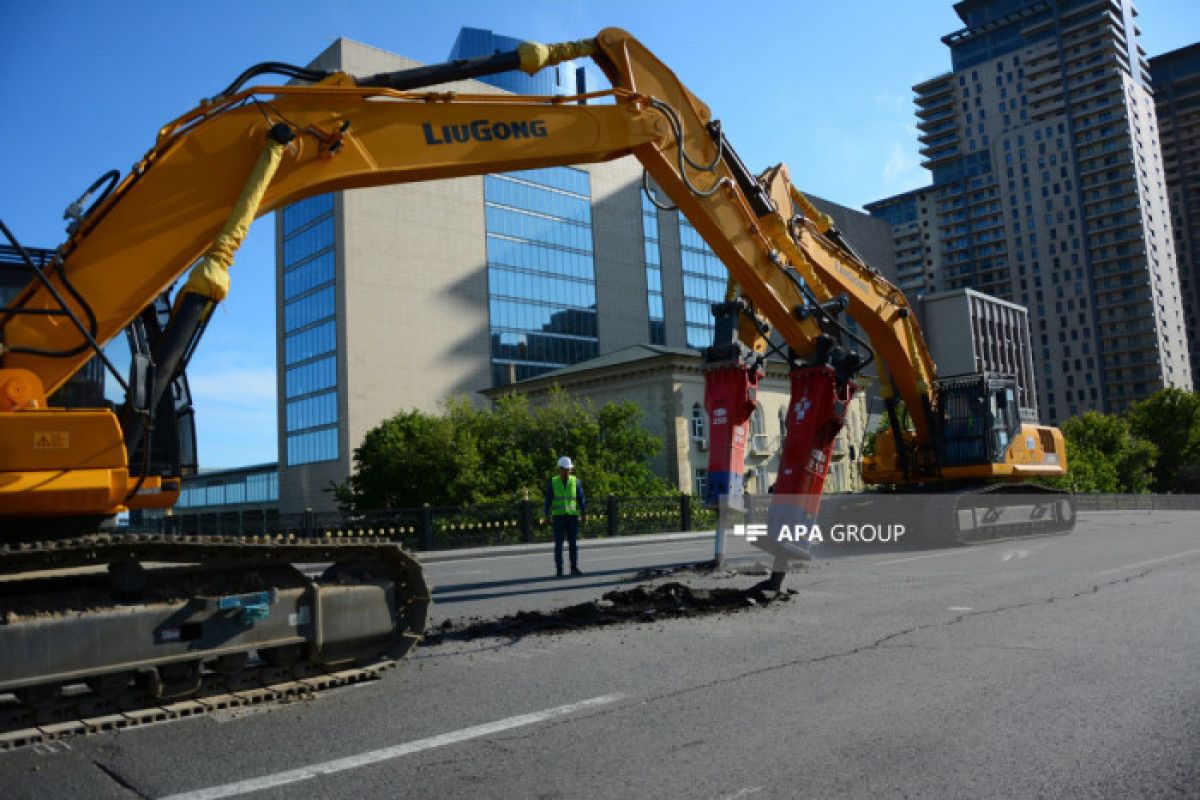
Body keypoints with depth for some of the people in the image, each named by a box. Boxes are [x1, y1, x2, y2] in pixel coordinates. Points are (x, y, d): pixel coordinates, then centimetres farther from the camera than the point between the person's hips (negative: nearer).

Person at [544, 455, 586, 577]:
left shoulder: (576, 481, 2)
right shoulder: (553, 482, 0)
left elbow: (581, 499, 4)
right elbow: (548, 500, 3)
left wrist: (584, 514, -2)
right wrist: (548, 515, -3)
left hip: (572, 517, 1)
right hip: (558, 517, -1)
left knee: (574, 543, -1)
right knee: (558, 544, -2)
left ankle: (574, 568, 7)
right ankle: (559, 570, 3)